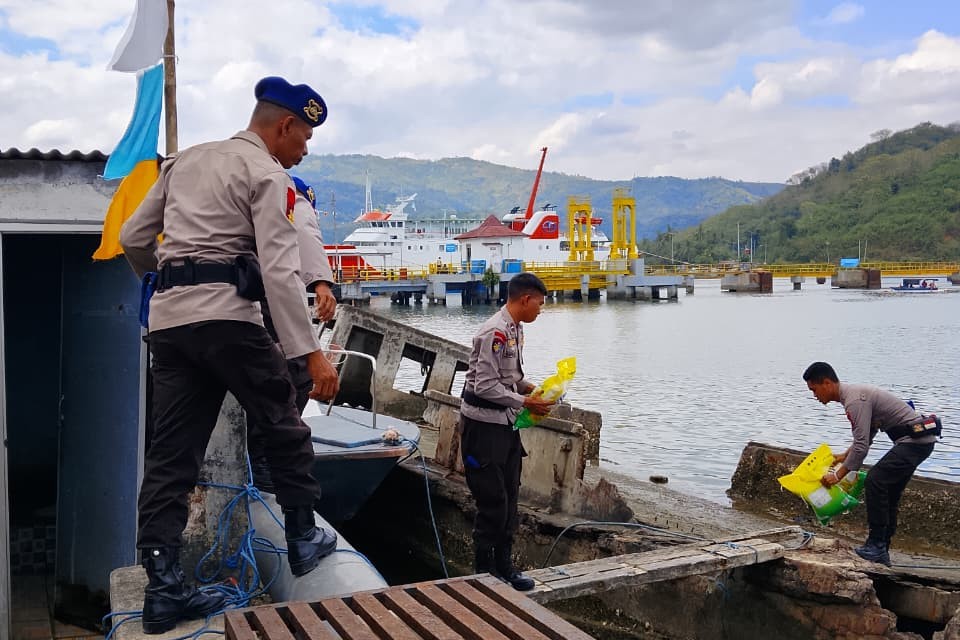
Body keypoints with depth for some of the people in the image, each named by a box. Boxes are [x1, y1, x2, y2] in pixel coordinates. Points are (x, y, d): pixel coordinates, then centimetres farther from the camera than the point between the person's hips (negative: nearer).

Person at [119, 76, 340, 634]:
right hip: (226, 314, -7)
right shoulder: (268, 175, -2)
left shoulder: (186, 161, 20)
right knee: (285, 427, 11)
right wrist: (312, 352, -17)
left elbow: (133, 239, 22)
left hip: (167, 318, 7)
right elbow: (280, 271, -14)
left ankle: (163, 588, 5)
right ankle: (303, 539, 21)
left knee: (173, 451, 5)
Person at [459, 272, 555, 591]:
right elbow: (485, 386, -23)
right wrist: (526, 402, -17)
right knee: (493, 502, -2)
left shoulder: (515, 329, 10)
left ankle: (503, 565, 24)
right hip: (483, 426, -9)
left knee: (509, 498, 13)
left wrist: (532, 388, 4)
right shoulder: (495, 332, -21)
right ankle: (484, 570, 12)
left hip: (506, 425, 9)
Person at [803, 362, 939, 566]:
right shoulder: (853, 394, 12)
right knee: (887, 491, 11)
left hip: (915, 440, -11)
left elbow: (862, 444, -25)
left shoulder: (855, 400, -21)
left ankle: (876, 545, -14)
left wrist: (838, 475, -19)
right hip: (918, 440, 11)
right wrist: (844, 456, 23)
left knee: (876, 479, -19)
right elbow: (866, 436, 24)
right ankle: (881, 553, 15)